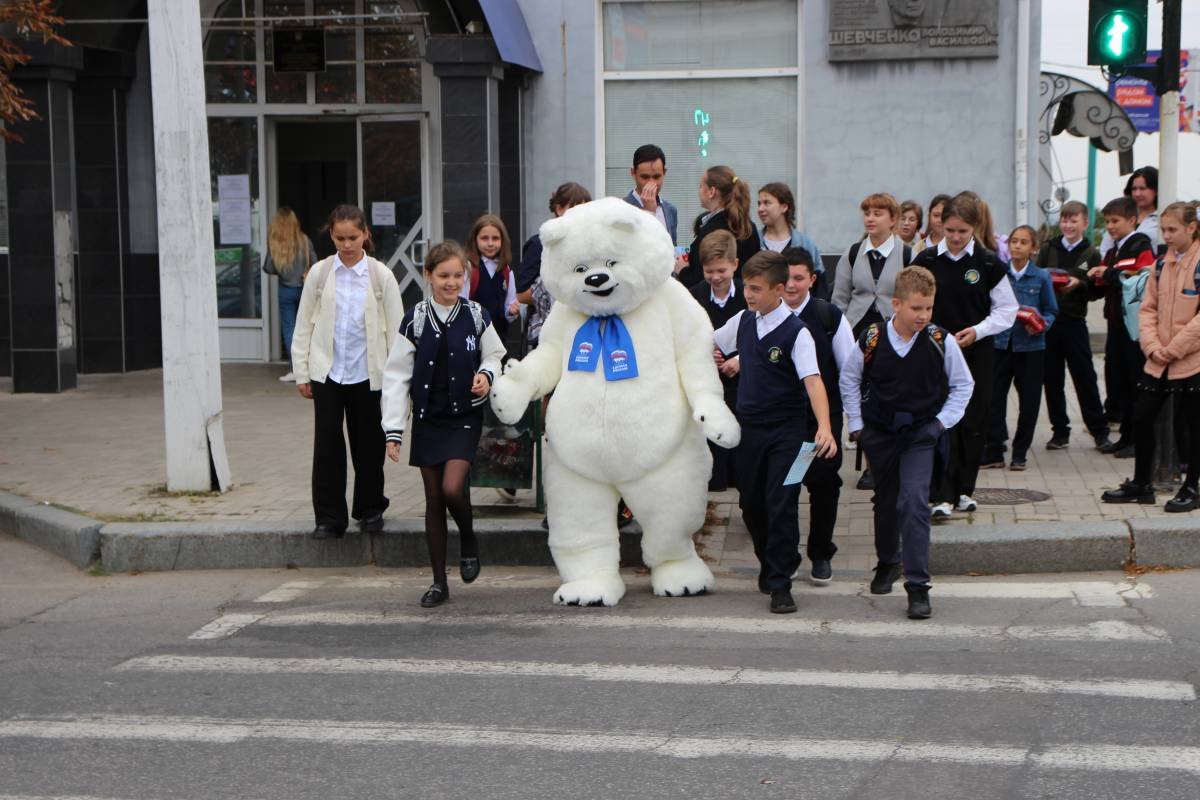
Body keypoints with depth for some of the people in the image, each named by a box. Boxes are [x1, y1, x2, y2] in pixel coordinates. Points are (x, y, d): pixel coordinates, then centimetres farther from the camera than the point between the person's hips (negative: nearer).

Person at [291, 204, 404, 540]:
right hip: (327, 372, 1)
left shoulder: (380, 275, -2)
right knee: (327, 445, -1)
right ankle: (329, 518, 7)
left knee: (368, 444, 9)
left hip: (367, 373, 0)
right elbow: (303, 325, 6)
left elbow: (396, 329, 0)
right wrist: (301, 373, 3)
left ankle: (370, 509, 27)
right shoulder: (320, 273, 0)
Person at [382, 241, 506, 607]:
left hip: (465, 416, -1)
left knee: (452, 488, -19)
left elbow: (494, 355, 12)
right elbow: (396, 376, -1)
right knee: (434, 499, 6)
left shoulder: (476, 316, -1)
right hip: (428, 418, 1)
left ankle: (469, 541, 13)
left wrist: (486, 374, -12)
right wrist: (393, 429, -4)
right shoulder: (414, 320, -2)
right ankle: (439, 582, 15)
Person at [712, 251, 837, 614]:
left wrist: (824, 427, -38)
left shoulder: (796, 332, -14)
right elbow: (708, 345, 24)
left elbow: (813, 380, -27)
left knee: (781, 505, -8)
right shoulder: (743, 321, 3)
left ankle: (780, 584, -2)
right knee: (751, 503, 12)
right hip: (748, 426, 6)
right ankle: (769, 566, 32)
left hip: (786, 431, -6)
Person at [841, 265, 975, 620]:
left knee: (914, 502, -15)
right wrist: (856, 424, 5)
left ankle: (918, 586, -12)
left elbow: (963, 384, 5)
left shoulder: (941, 342, -12)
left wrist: (943, 421, -3)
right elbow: (849, 380, 8)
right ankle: (887, 562, 40)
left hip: (920, 434, -2)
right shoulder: (871, 340, -11)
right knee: (885, 501, 16)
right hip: (880, 432, 2)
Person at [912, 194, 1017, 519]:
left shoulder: (988, 264, -2)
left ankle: (964, 489, 20)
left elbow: (1007, 309, 3)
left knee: (972, 422, 7)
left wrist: (978, 330, -11)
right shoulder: (926, 260, -1)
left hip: (977, 353, 1)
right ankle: (942, 496, -9)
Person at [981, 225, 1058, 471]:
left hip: (1030, 345, -1)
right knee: (993, 396, -1)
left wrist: (1041, 325, -13)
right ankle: (993, 452, 9)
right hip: (1000, 342, 1)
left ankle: (1020, 453, 17)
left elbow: (1051, 311, 5)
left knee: (1029, 400, 5)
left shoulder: (1041, 277, 1)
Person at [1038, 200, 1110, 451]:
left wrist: (1078, 284, -20)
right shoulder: (1048, 249, 7)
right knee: (1052, 379, 6)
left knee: (1085, 377, 1)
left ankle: (1099, 431, 10)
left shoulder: (1091, 254, 3)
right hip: (1047, 320, 2)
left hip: (1074, 322, -2)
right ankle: (1060, 432, 15)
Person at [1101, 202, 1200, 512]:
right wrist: (1153, 346, -5)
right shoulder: (1161, 264, 10)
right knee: (1141, 418, 6)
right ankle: (1141, 484, 20)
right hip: (1159, 362, 6)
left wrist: (1175, 347, -16)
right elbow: (1148, 308, 9)